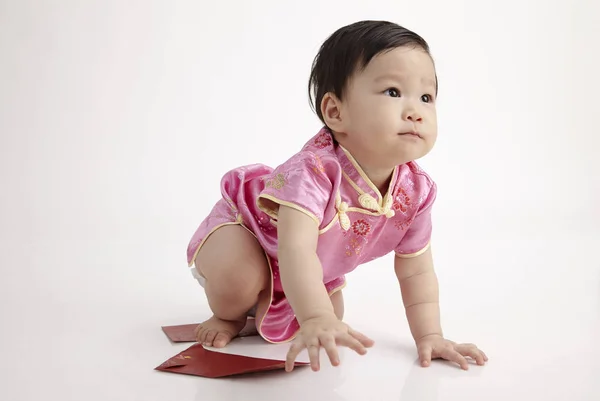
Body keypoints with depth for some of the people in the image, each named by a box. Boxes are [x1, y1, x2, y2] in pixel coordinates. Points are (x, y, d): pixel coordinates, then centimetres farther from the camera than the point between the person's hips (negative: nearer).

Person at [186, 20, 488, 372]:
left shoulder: (415, 191, -22)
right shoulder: (314, 171, -44)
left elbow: (416, 271, -12)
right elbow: (296, 249, -54)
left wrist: (430, 337, -19)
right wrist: (316, 320, -67)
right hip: (244, 224, -6)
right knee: (237, 277, -33)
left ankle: (262, 308, 30)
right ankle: (230, 315, 4)